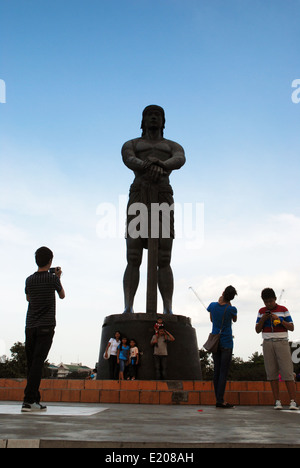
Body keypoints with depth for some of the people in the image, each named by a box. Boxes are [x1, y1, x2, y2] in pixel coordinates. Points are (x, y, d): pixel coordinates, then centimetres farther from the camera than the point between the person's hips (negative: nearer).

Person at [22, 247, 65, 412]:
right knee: (38, 363, -8)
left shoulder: (29, 280, 7)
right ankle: (28, 401, -13)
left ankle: (35, 401, 15)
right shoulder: (52, 278, -4)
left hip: (30, 326, 4)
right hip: (46, 326, -4)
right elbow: (62, 295, 12)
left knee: (31, 363, 9)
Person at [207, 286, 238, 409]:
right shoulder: (231, 309, -11)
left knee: (216, 371, 7)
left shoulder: (213, 305, -1)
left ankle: (218, 399, 10)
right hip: (226, 343, -4)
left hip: (215, 342, 5)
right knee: (224, 372, -4)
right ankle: (220, 400, -7)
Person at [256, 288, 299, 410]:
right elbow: (257, 330, 10)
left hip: (282, 342, -2)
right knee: (272, 373, -1)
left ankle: (293, 401, -8)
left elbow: (291, 328, 3)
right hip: (267, 344, 2)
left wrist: (279, 319, -12)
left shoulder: (283, 310, 5)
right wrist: (263, 319, -8)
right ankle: (277, 401, 3)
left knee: (287, 371, -9)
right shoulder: (262, 311, 11)